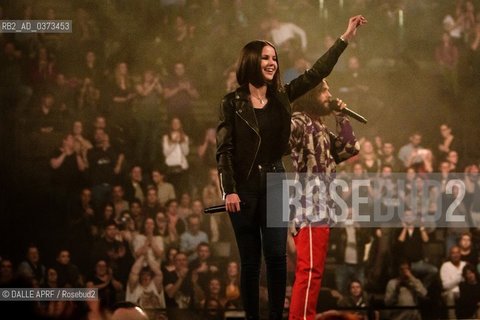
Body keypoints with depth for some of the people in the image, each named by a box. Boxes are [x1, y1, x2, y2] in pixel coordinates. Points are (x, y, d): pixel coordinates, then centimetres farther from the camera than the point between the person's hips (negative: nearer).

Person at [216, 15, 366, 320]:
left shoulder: (281, 96, 6)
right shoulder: (232, 102, -3)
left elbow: (316, 73, 5)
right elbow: (224, 149, -5)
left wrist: (345, 38, 1)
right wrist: (229, 190, -14)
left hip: (274, 184, 2)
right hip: (244, 187, -2)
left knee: (276, 256, -7)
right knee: (250, 261, 3)